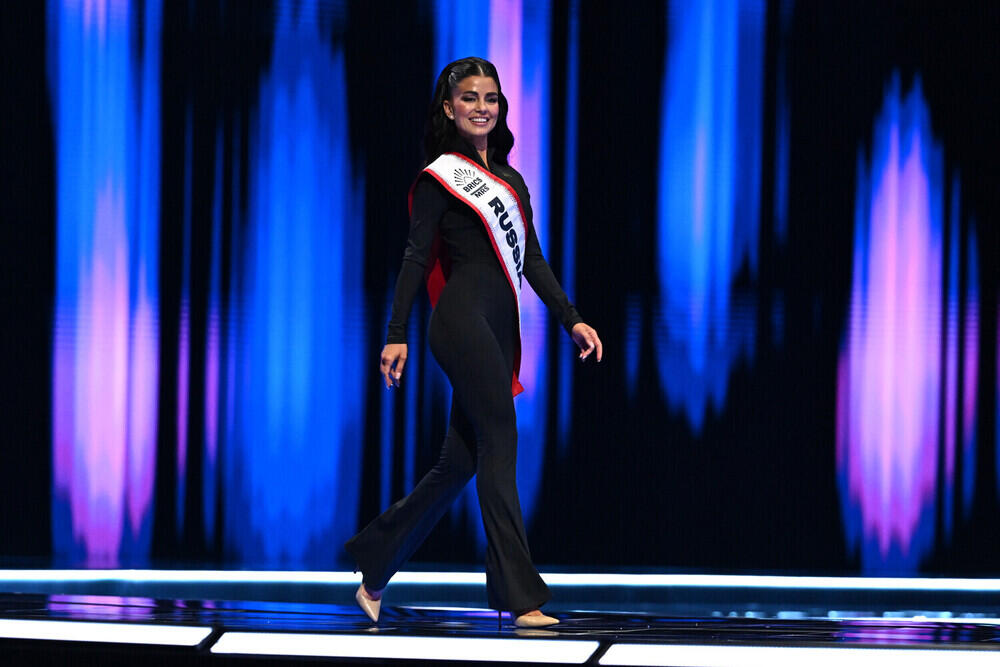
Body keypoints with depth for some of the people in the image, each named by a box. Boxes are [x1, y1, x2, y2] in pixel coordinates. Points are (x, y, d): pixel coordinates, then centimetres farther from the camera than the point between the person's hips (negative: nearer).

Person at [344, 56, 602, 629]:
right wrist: (397, 336, -10)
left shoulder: (511, 181, 21)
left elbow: (533, 259, 19)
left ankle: (374, 572, 18)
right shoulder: (440, 178, 0)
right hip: (463, 320, -8)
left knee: (460, 461, 8)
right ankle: (520, 597, -14)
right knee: (499, 444, -13)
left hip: (498, 329, 8)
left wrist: (572, 318, 10)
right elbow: (416, 259, -4)